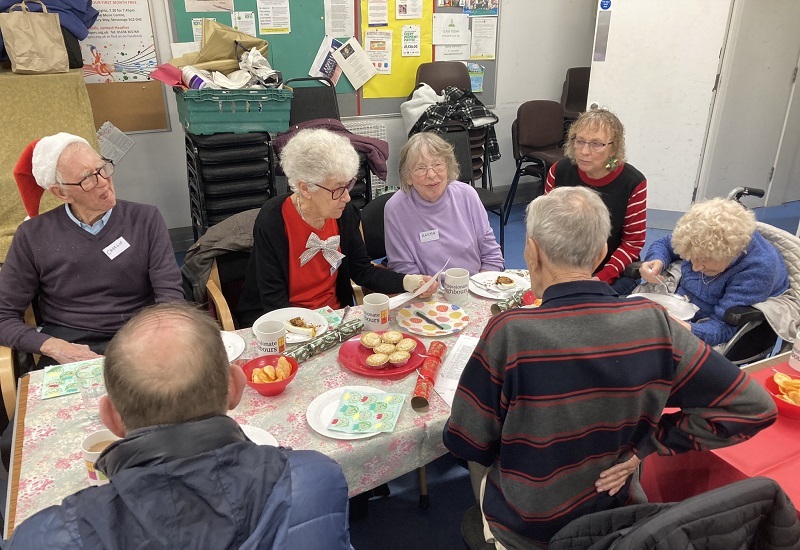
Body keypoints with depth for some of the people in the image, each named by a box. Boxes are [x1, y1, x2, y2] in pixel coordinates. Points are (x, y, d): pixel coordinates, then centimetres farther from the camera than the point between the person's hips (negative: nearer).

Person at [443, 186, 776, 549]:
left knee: (483, 467, 27)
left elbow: (467, 443, -19)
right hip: (614, 520, 3)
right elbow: (754, 407, -10)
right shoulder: (654, 324, -19)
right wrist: (646, 444, -11)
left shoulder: (508, 334, -31)